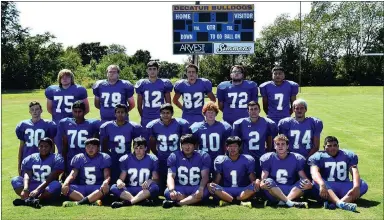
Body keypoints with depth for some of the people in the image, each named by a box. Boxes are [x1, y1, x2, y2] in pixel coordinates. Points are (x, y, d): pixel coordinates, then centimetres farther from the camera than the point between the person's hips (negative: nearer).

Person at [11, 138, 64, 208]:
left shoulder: (56, 159, -4)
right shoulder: (30, 159, 7)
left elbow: (50, 178, -16)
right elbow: (27, 175, -11)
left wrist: (37, 190, -31)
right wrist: (25, 188, -32)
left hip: (47, 190, -3)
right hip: (32, 187, 3)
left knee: (56, 185, -34)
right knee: (15, 180, -18)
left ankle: (26, 200, -42)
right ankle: (30, 199, -44)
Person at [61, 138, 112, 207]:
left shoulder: (104, 158, 3)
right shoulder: (78, 158, 9)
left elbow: (107, 175, -7)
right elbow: (72, 174, -3)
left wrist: (105, 182, -33)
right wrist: (66, 183, -26)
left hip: (97, 188, -2)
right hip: (81, 188, 2)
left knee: (106, 188, -34)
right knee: (64, 188, -25)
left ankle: (79, 203, -45)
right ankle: (93, 202, -43)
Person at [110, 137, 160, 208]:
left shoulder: (152, 159, 1)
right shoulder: (126, 159, 4)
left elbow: (156, 179, 0)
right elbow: (121, 178, 2)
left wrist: (150, 181, -24)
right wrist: (119, 182, -23)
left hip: (145, 190, -1)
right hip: (129, 190, 2)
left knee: (154, 187, -34)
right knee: (114, 188, -26)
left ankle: (127, 202, -37)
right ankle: (143, 201, -35)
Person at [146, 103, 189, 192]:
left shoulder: (181, 124, -12)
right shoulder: (153, 126, -8)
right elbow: (152, 144, 7)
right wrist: (158, 155, 6)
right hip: (161, 162, 1)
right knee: (160, 188, 4)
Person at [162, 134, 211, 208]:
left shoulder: (203, 156, 0)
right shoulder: (174, 157, 1)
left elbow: (205, 176, -8)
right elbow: (170, 176, -11)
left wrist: (201, 188, -30)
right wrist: (171, 190, -33)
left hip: (197, 188, 0)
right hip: (180, 188, 1)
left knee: (204, 192, -35)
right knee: (168, 192, -32)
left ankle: (176, 203, -36)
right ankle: (193, 200, -21)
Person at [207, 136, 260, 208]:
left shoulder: (248, 160, 3)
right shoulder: (220, 160, 4)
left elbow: (252, 179, 0)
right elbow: (217, 180, 2)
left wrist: (256, 182, -25)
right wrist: (212, 184, -23)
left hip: (243, 191, 0)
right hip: (226, 191, 0)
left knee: (257, 184, -29)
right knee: (210, 186, -28)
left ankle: (228, 201, -30)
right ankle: (240, 202, -33)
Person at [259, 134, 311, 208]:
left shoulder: (297, 159, 5)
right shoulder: (268, 158, 2)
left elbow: (303, 177, 0)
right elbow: (263, 179, -5)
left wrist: (308, 183, -25)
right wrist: (262, 183, -30)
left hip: (292, 191, 1)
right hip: (274, 194, -1)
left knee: (306, 184, -23)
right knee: (268, 181, -30)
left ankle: (283, 201, -38)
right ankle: (290, 203, -42)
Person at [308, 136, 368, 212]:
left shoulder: (349, 155, 9)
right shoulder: (318, 157, 0)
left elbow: (354, 171, -8)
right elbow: (314, 172, -20)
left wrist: (356, 187, -28)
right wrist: (322, 185, -41)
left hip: (344, 188, 3)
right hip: (327, 187, -3)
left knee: (363, 185, -22)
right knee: (318, 183, -33)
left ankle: (334, 204, -44)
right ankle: (340, 203, -55)